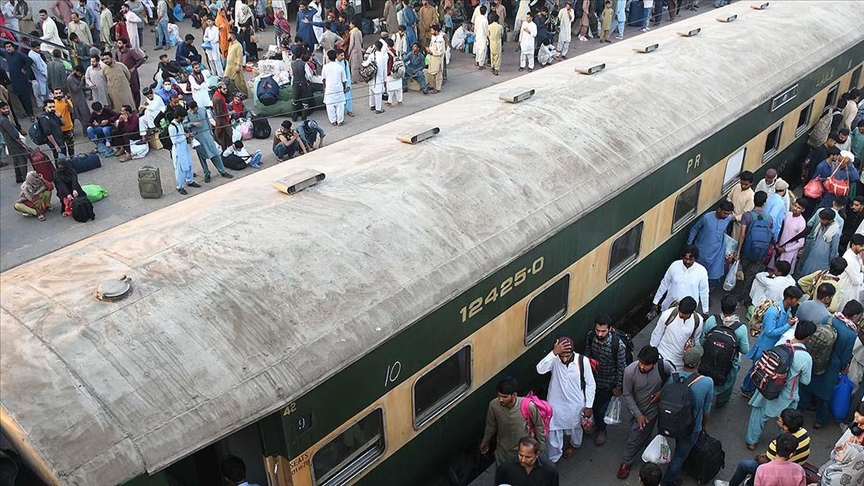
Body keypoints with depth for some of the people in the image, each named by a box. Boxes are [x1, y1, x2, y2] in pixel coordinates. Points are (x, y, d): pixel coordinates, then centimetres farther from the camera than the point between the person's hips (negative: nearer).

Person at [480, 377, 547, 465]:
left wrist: (541, 446, -1)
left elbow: (538, 425, -11)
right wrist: (485, 442, 11)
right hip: (503, 451, 2)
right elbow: (491, 426, -3)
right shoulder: (494, 405, -25)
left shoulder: (529, 406, -31)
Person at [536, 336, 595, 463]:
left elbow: (590, 384, -11)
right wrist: (554, 352, -46)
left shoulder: (583, 361, -22)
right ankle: (553, 459, 38)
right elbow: (540, 369, -40)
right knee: (553, 433, 13)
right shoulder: (554, 359, -21)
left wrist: (588, 406, -8)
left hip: (576, 404, 0)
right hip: (556, 403, 0)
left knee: (575, 428, 28)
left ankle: (574, 445, 60)